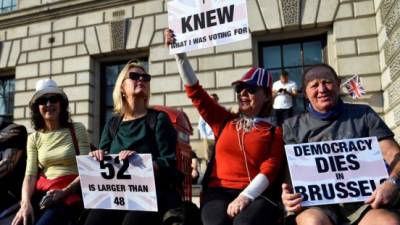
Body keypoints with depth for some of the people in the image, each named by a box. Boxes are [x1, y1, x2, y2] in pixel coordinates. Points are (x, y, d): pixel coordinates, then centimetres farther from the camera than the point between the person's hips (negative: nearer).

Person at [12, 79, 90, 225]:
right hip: (42, 190, 3)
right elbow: (30, 175, 3)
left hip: (70, 190, -3)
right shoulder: (34, 138, 12)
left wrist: (64, 192, -17)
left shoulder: (77, 129, 2)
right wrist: (26, 202, -14)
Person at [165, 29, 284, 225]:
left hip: (255, 195, -1)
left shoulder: (274, 132, 10)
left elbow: (269, 170, -3)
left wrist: (246, 196, -19)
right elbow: (195, 92, 11)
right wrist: (180, 54, 7)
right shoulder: (224, 121, 16)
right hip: (218, 192, 2)